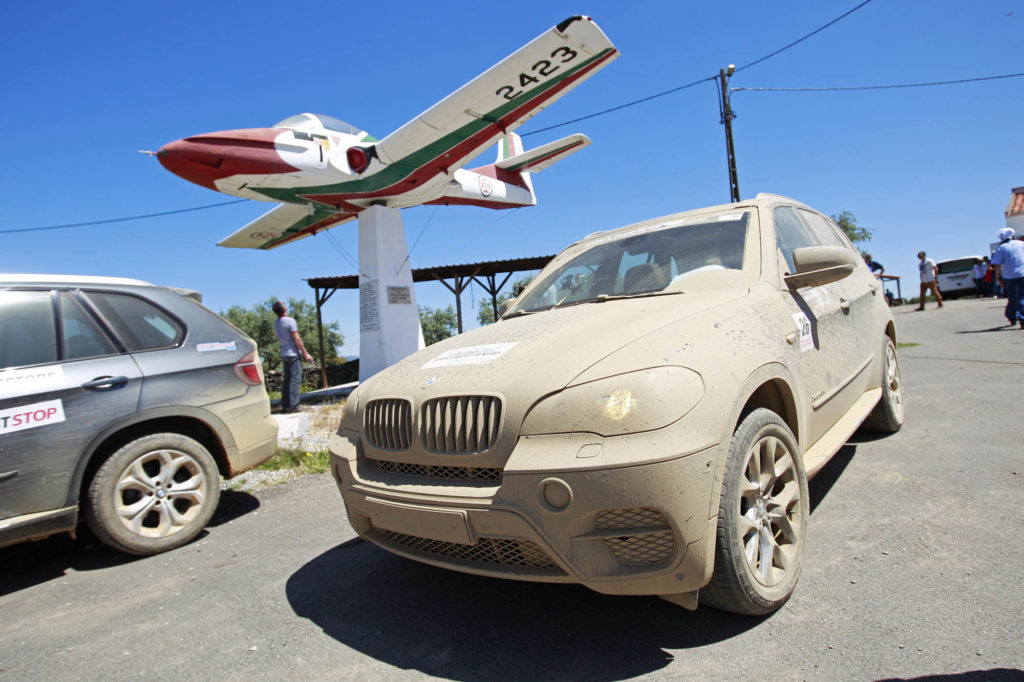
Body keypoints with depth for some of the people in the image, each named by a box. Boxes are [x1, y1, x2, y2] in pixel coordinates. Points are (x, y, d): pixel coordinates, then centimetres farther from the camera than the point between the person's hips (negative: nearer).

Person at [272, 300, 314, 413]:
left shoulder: (276, 323, 11)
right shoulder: (290, 321, -12)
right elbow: (296, 339, -13)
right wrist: (305, 353, -10)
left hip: (284, 355, 8)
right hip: (293, 354, -8)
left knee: (286, 380, 10)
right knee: (295, 379, -7)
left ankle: (285, 406, 10)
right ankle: (293, 406, -10)